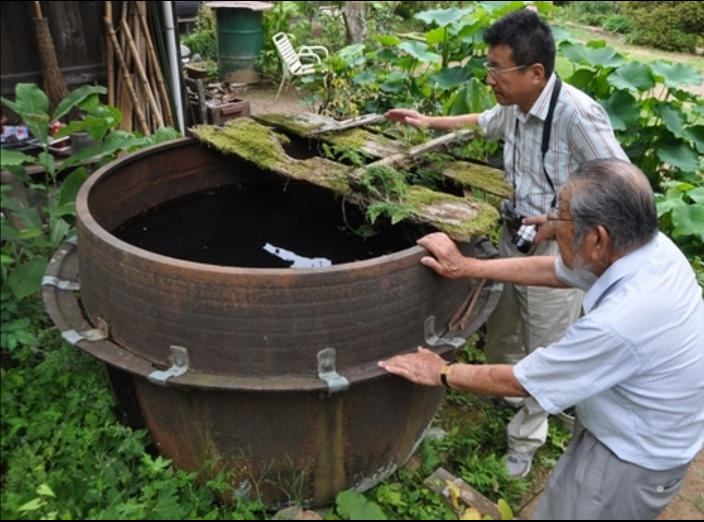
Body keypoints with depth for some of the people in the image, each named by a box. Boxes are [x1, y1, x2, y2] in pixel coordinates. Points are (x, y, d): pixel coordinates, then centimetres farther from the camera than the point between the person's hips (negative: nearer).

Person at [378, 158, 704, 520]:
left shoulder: (618, 323, -39)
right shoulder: (651, 248, -15)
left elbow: (518, 382, -25)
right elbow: (554, 271, 1)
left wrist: (442, 373, -10)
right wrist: (466, 267, 2)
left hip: (633, 458, -7)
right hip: (639, 431, 7)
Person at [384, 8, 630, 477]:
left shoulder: (577, 114, -28)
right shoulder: (514, 107, -3)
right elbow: (484, 124, 22)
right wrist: (429, 122, 16)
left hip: (557, 247, -7)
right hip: (514, 235, 8)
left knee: (545, 352, 9)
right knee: (501, 330, 23)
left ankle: (524, 439, 28)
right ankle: (505, 395, 50)